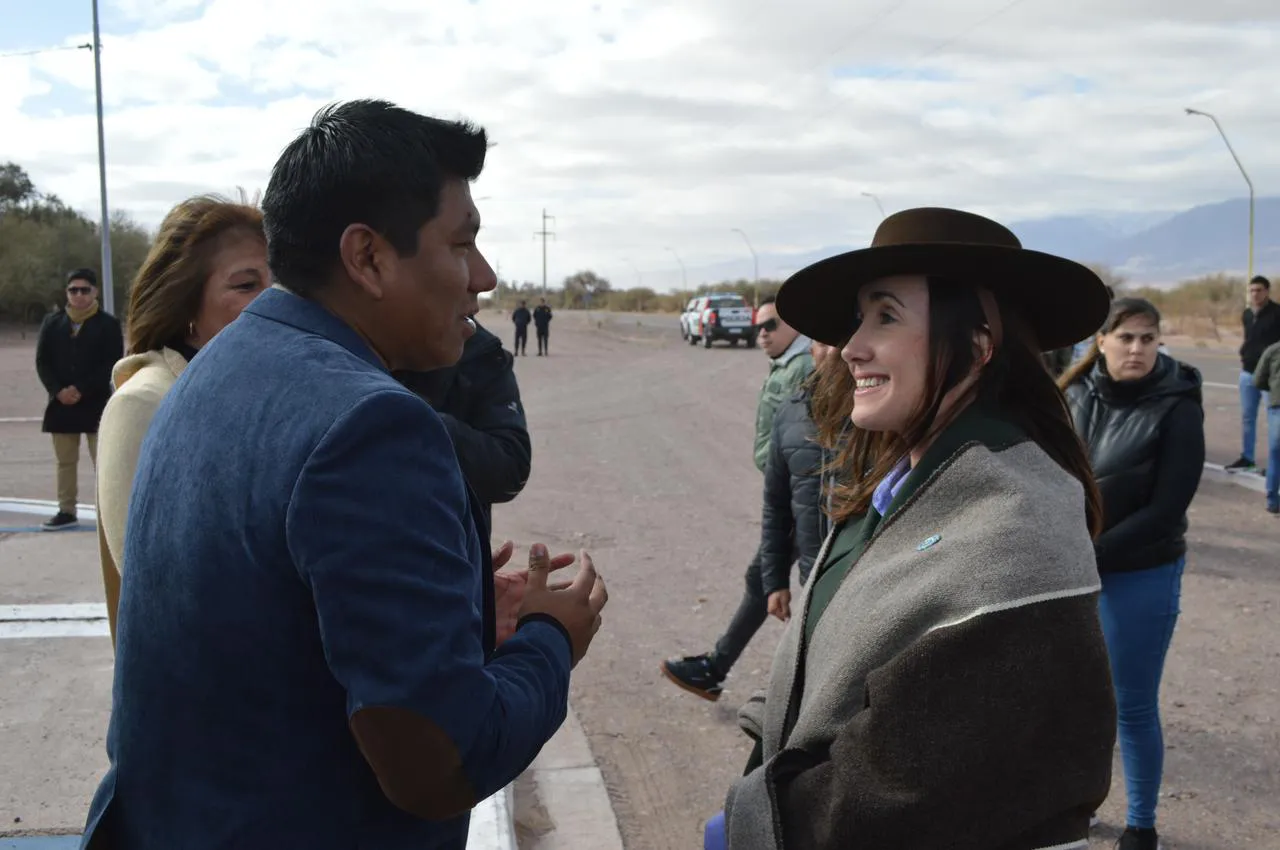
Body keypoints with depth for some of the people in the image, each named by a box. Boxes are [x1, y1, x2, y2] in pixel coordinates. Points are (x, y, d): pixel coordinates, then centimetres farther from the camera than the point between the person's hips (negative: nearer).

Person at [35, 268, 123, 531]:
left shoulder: (108, 324, -3)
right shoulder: (52, 323, 8)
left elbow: (112, 364, -9)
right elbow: (42, 361, 6)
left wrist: (81, 390, -16)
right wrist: (58, 390, -10)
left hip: (97, 403, -4)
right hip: (61, 403, 4)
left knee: (103, 461, -4)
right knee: (65, 462, 11)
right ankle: (67, 512, 20)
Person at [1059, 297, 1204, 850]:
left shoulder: (1176, 409, -12)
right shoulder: (1076, 397, -3)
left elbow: (1164, 511, -15)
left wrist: (1089, 555, -17)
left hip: (1140, 577, -3)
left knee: (1134, 707, 7)